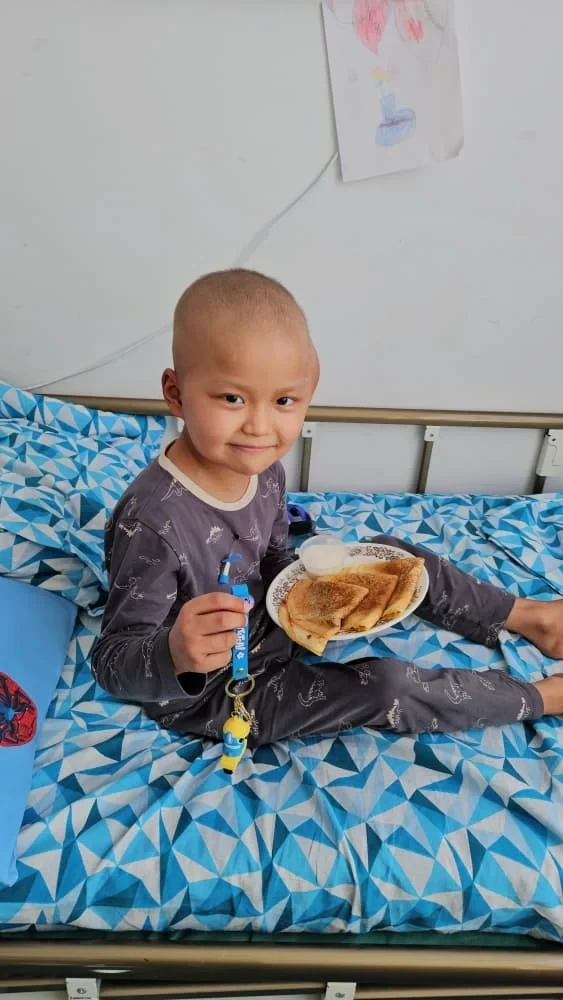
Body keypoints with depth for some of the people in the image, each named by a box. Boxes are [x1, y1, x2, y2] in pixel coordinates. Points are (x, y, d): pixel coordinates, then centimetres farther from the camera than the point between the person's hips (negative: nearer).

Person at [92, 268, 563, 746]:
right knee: (385, 685, -14)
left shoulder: (263, 471, -11)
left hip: (269, 625, 7)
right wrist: (177, 656, -48)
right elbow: (112, 662, -27)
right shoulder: (150, 521, -34)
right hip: (208, 694, -7)